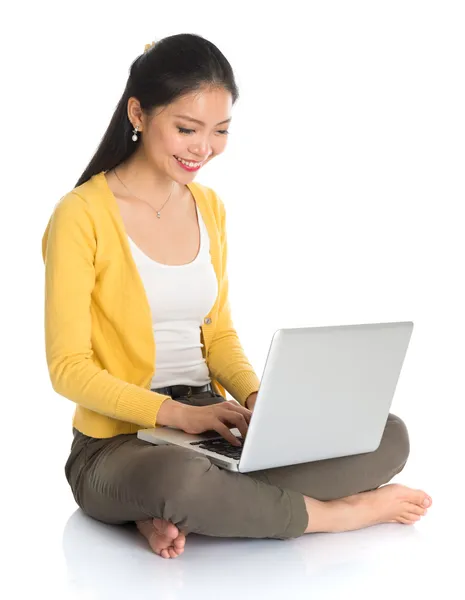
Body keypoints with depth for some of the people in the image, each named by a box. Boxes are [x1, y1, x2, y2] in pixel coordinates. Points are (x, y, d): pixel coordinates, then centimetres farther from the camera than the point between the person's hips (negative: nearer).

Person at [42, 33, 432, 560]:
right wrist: (175, 413, -24)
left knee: (388, 437, -13)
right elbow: (68, 368, -12)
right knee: (180, 478, -43)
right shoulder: (81, 215, -11)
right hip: (118, 443, -6)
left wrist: (255, 395, -6)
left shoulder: (209, 208, 10)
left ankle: (175, 514, -19)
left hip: (212, 429, 7)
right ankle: (337, 512, -15)